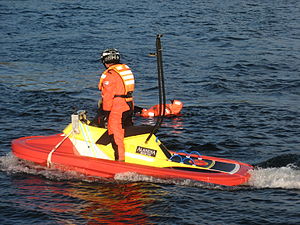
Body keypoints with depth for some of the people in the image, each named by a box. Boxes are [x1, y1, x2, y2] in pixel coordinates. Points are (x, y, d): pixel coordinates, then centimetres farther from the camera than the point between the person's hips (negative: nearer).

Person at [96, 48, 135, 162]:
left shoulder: (109, 75, -14)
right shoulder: (126, 69, 12)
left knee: (116, 135, -5)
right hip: (129, 106, 9)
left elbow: (108, 96, -15)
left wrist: (104, 112, -9)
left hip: (116, 109, -9)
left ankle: (120, 159, -6)